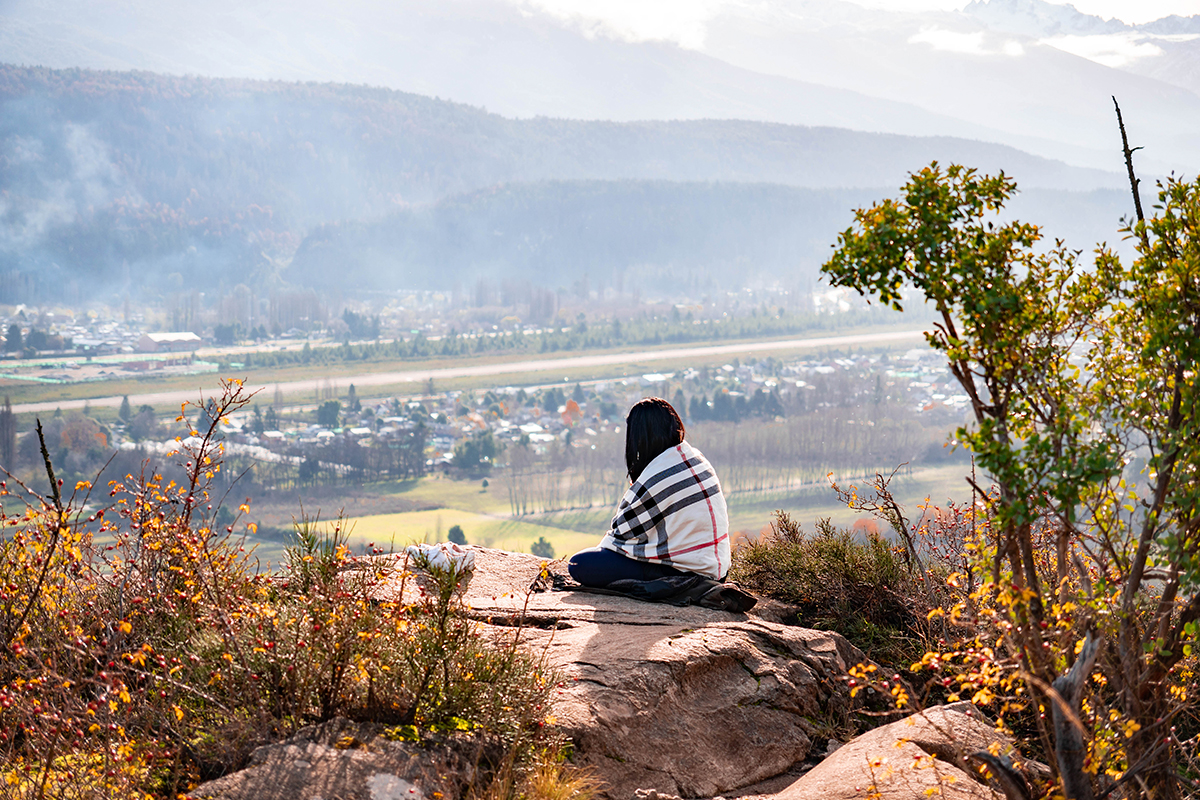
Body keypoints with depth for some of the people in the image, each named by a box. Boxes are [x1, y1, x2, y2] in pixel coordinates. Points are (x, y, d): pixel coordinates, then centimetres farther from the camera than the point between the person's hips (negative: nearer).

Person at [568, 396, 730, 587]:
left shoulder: (655, 478, -21)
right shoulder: (696, 458, 6)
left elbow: (623, 532, -9)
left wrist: (604, 544, 10)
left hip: (685, 570, -9)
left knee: (578, 565, -15)